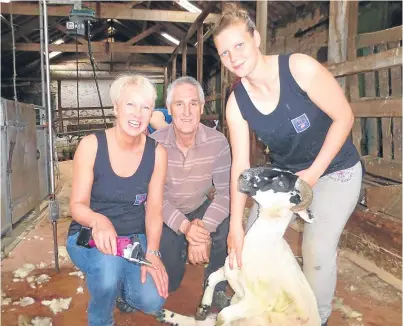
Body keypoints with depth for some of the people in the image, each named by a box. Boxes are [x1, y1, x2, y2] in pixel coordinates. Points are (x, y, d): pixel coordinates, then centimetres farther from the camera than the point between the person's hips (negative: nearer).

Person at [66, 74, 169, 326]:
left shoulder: (157, 152, -8)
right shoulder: (91, 145, -14)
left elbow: (154, 208, -9)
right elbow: (78, 205, -13)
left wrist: (152, 251, -24)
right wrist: (98, 221, -36)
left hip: (135, 237, 2)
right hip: (90, 235, -1)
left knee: (152, 300, -20)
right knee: (108, 264, -36)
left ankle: (121, 289, 19)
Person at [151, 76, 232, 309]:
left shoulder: (218, 142, -19)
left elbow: (226, 192, -21)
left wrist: (203, 230, -33)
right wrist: (185, 227, -34)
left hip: (200, 209, 1)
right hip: (166, 216, 0)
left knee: (228, 227, -29)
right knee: (168, 283, -4)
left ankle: (216, 288, -1)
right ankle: (180, 251, 32)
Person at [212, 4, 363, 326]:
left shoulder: (299, 67, -25)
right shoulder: (236, 102, -13)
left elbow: (344, 117, -18)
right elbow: (240, 164, -13)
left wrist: (313, 172, -20)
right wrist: (236, 225, -17)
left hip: (335, 170, -4)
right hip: (284, 173, 5)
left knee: (317, 249, -14)